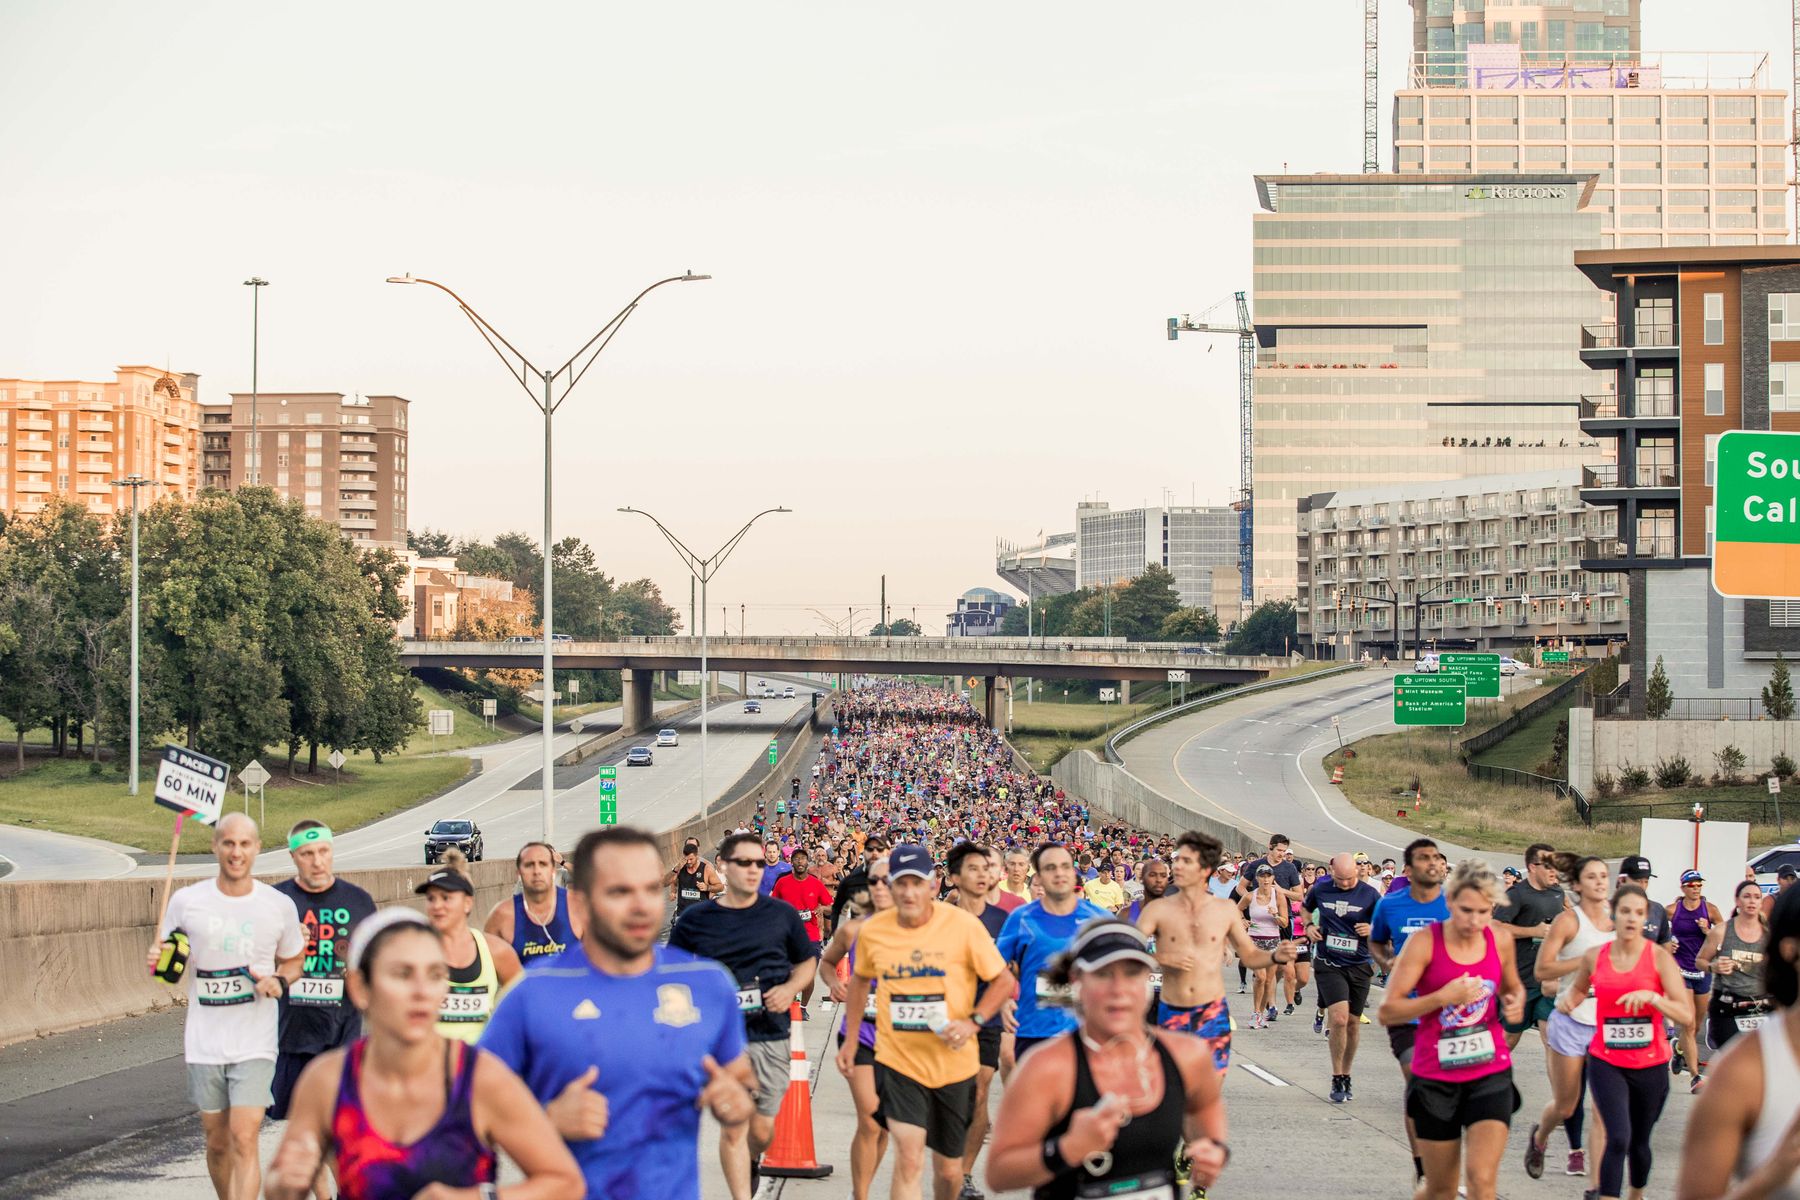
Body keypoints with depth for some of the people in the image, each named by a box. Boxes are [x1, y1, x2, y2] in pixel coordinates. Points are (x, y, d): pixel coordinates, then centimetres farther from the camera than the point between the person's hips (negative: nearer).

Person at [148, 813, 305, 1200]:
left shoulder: (279, 906, -1)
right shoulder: (186, 902, -2)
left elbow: (292, 962, 14)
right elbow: (166, 962, 9)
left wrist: (280, 980, -8)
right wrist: (156, 961, -15)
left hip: (255, 1047, -2)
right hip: (204, 1045, 2)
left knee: (244, 1140, -13)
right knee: (217, 1144, 11)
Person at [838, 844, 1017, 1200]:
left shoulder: (963, 925, -11)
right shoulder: (872, 931, -4)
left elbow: (1003, 982, -3)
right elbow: (860, 981, 16)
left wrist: (972, 1022, -18)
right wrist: (850, 1040, 15)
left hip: (953, 1062, 0)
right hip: (898, 1061, 0)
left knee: (949, 1170, 13)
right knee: (908, 1159, -18)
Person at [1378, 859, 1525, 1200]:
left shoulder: (1500, 941, 0)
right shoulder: (1425, 942, -11)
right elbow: (1386, 1011, -13)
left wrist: (1515, 1004, -2)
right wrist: (1444, 997, -24)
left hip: (1490, 1074, 2)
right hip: (1436, 1079, -2)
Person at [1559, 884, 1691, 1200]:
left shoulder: (1659, 957, -8)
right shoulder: (1594, 957, -1)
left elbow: (1686, 1014, -14)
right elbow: (1579, 988, 22)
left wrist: (1651, 996, -29)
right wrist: (1567, 998, -1)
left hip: (1650, 1065, 0)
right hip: (1606, 1062, 0)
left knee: (1639, 1143, 15)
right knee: (1618, 1138, -19)